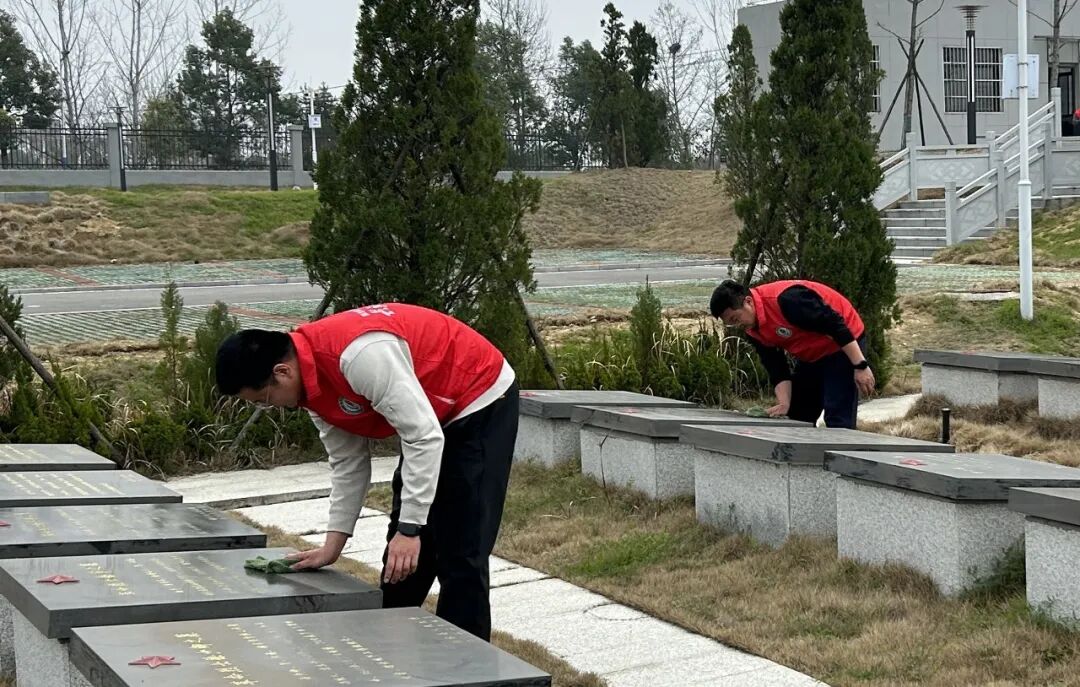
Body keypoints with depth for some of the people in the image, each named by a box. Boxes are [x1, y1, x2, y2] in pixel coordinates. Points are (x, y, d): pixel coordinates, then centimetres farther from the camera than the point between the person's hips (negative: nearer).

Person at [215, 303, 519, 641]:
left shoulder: (360, 354, -33)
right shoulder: (312, 379, -3)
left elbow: (425, 439, -31)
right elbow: (348, 463, 5)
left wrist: (409, 529, -29)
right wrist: (332, 545, 2)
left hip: (482, 404, -9)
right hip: (433, 417, 9)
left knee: (460, 556, -11)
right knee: (400, 559, 12)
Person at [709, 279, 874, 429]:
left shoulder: (787, 299, -31)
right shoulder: (753, 330, -3)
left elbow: (837, 325, -30)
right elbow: (777, 370, 0)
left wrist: (861, 366, -29)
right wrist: (784, 404, -16)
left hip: (844, 346, -9)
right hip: (812, 356, 9)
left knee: (838, 418, -15)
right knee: (798, 416, 11)